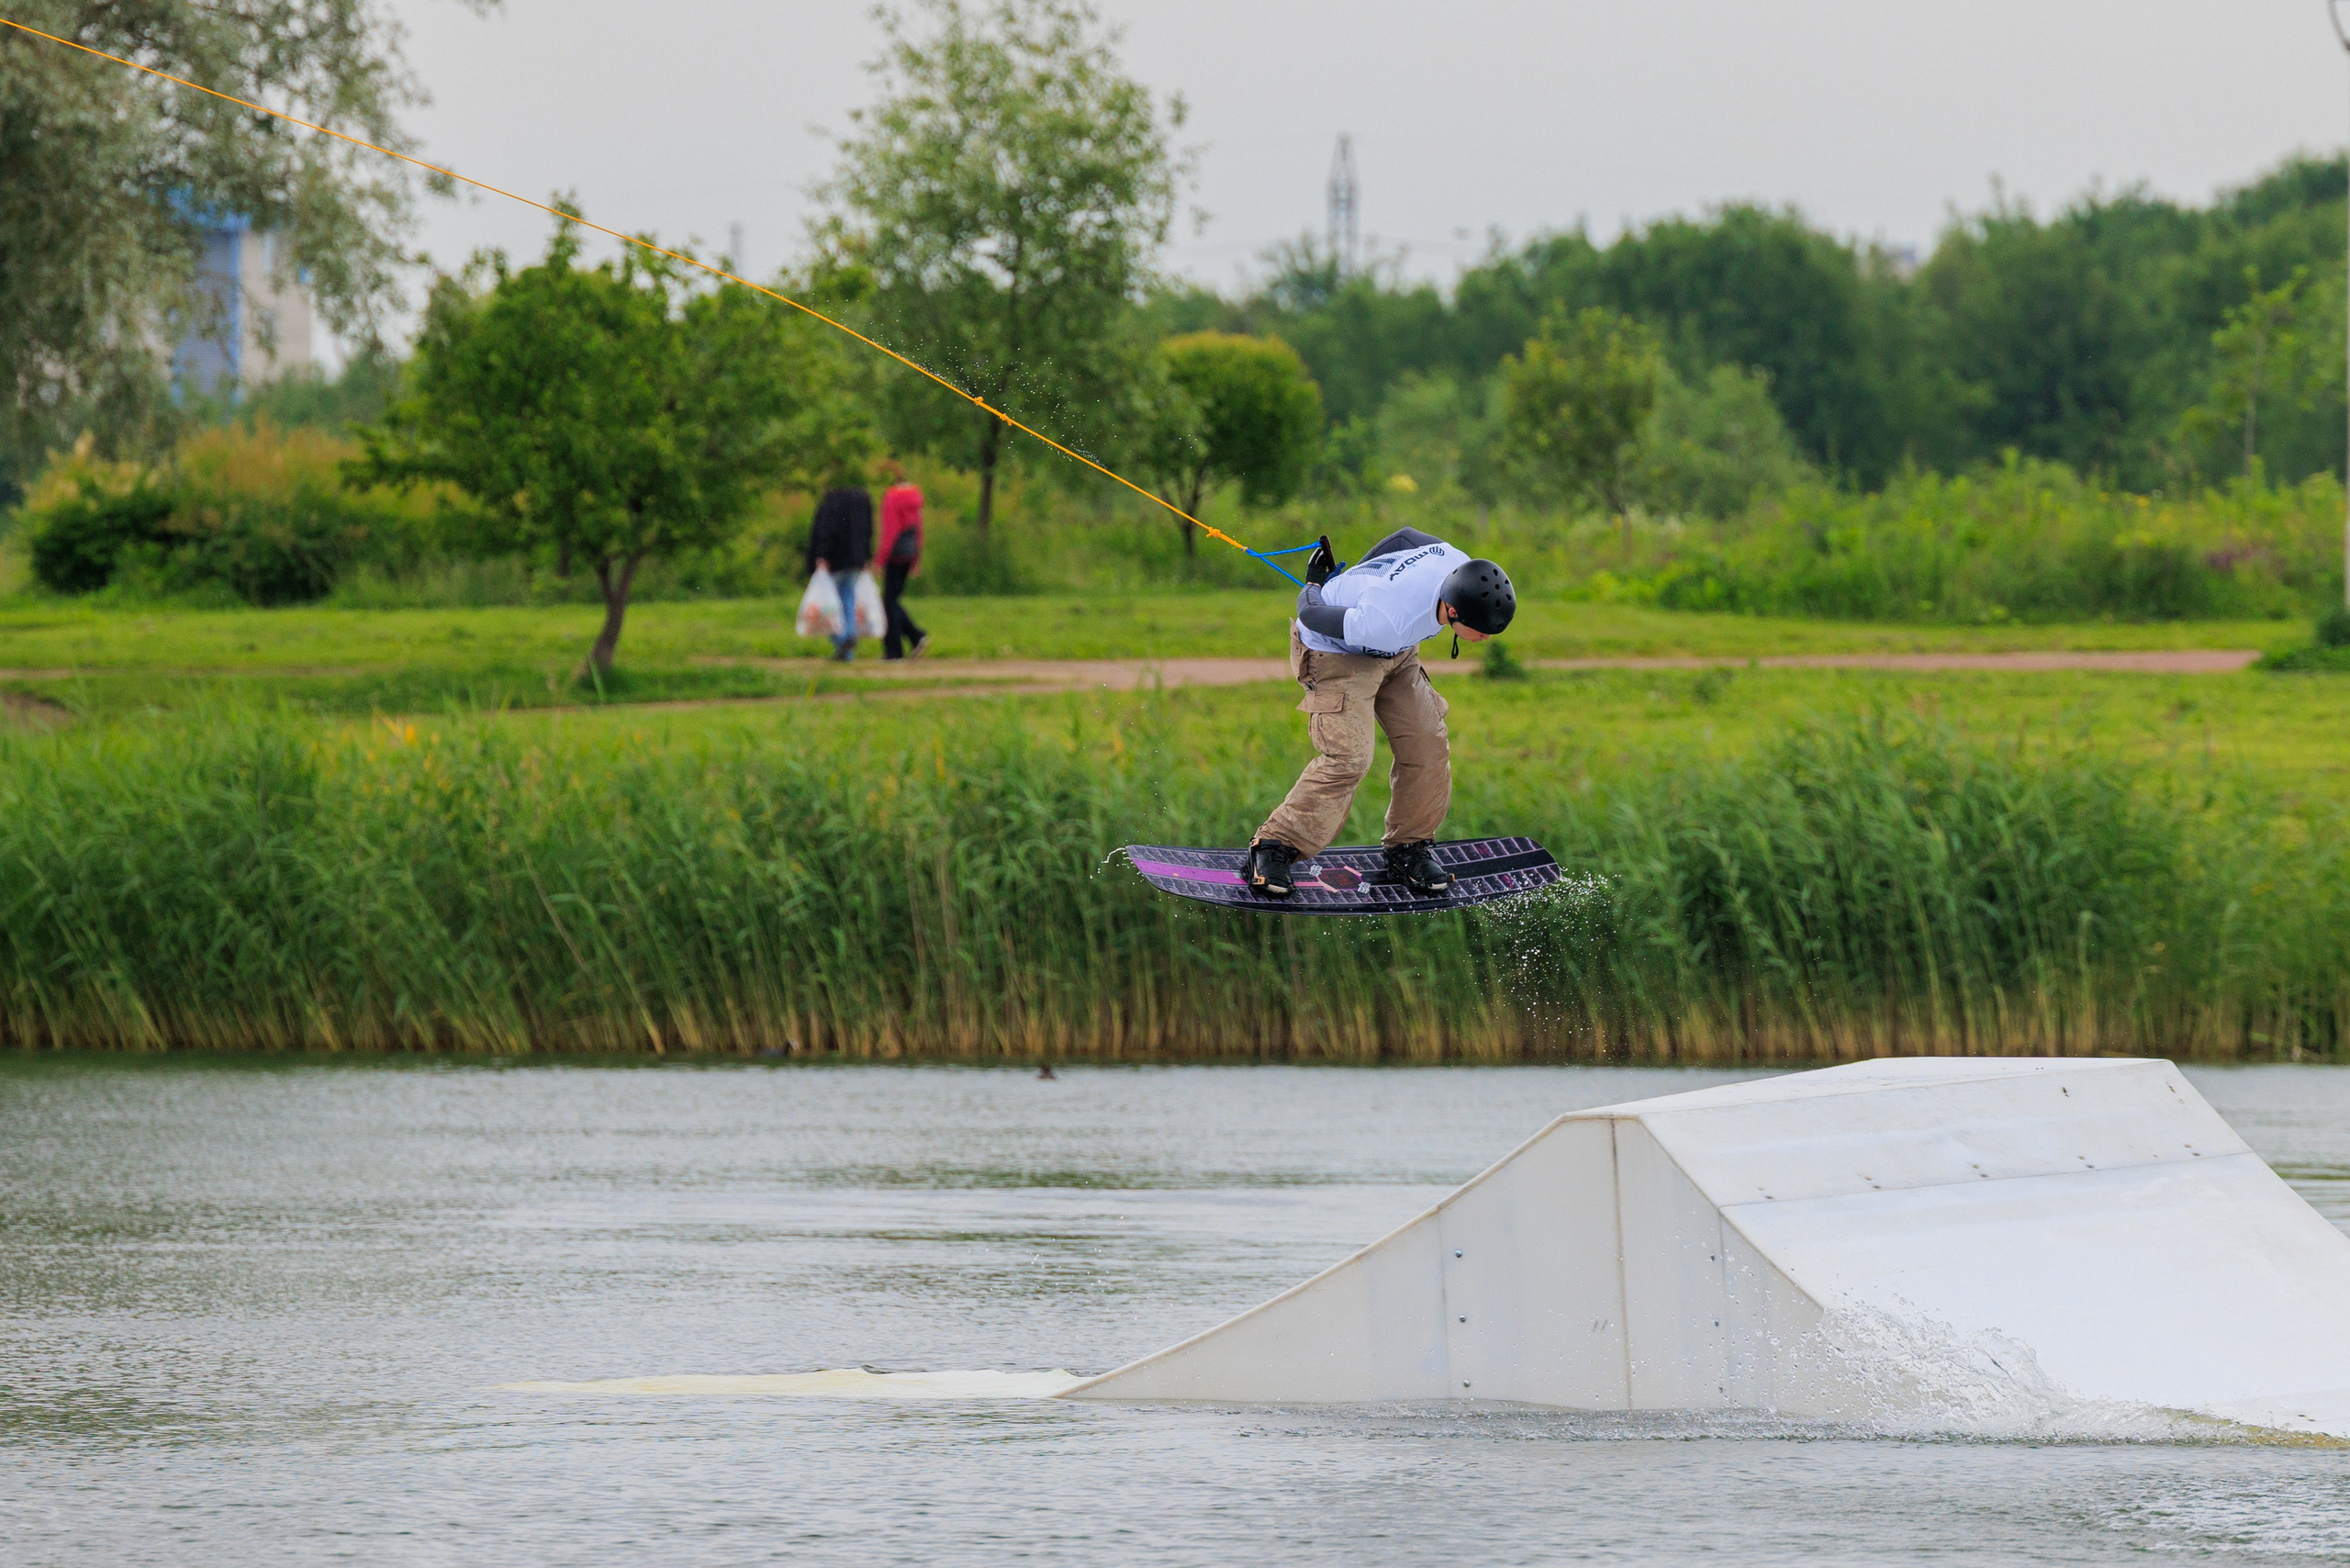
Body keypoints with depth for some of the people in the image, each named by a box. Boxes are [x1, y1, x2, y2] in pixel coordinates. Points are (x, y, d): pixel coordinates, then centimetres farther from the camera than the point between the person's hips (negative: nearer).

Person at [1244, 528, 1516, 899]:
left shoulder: (1459, 564, -23)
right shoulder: (1388, 622, -44)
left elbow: (1406, 536, -2)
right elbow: (1311, 614, -28)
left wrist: (1350, 582, 11)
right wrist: (1314, 587, -4)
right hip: (1336, 652, -8)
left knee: (1427, 745, -1)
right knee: (1349, 757, -19)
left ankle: (1409, 849, 15)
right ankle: (1274, 848, -7)